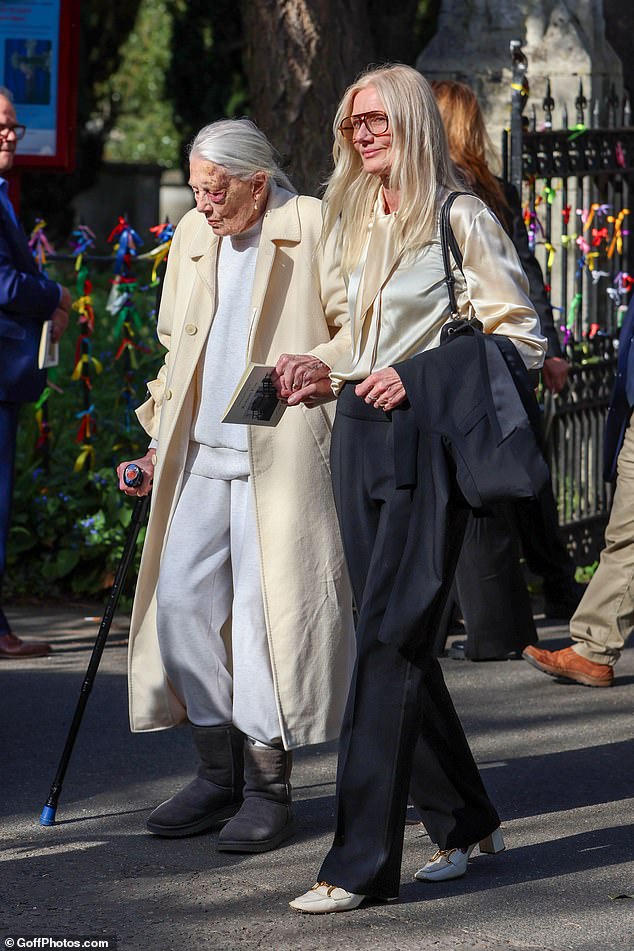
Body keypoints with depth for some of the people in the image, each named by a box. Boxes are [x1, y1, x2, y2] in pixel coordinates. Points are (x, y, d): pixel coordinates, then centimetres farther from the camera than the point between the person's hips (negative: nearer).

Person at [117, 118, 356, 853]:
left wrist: (323, 362, -20)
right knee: (181, 598, 2)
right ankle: (220, 774, 14)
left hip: (282, 453, -6)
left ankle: (268, 787, 3)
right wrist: (158, 441, 19)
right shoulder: (191, 237, 17)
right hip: (201, 454, 7)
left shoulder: (313, 228, -3)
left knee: (266, 605, -8)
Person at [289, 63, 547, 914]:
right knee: (394, 641, 9)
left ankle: (362, 862, -12)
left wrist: (417, 376, -15)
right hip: (359, 438, 8)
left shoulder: (460, 218, -5)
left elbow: (521, 338, -8)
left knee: (388, 641, -11)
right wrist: (323, 370, 11)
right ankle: (465, 822, 22)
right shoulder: (353, 219, 18)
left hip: (425, 442, -8)